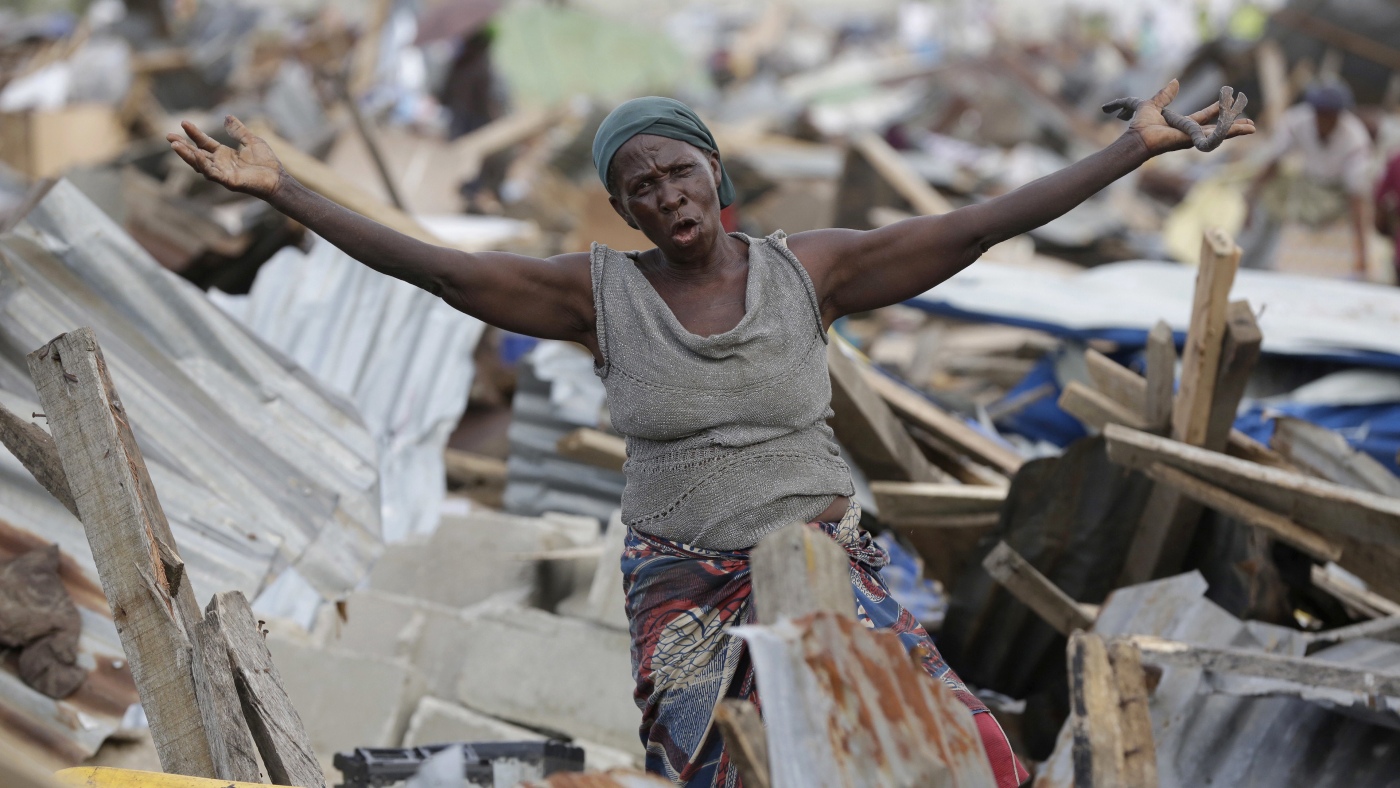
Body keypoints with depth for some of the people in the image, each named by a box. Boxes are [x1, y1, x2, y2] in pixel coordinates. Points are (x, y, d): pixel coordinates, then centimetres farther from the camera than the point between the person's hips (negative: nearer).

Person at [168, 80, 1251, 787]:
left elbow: (979, 227, -7)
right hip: (685, 592, 0)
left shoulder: (806, 270, -3)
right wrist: (278, 188, -17)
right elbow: (429, 266, -10)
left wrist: (1138, 146, -11)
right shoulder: (602, 291, -4)